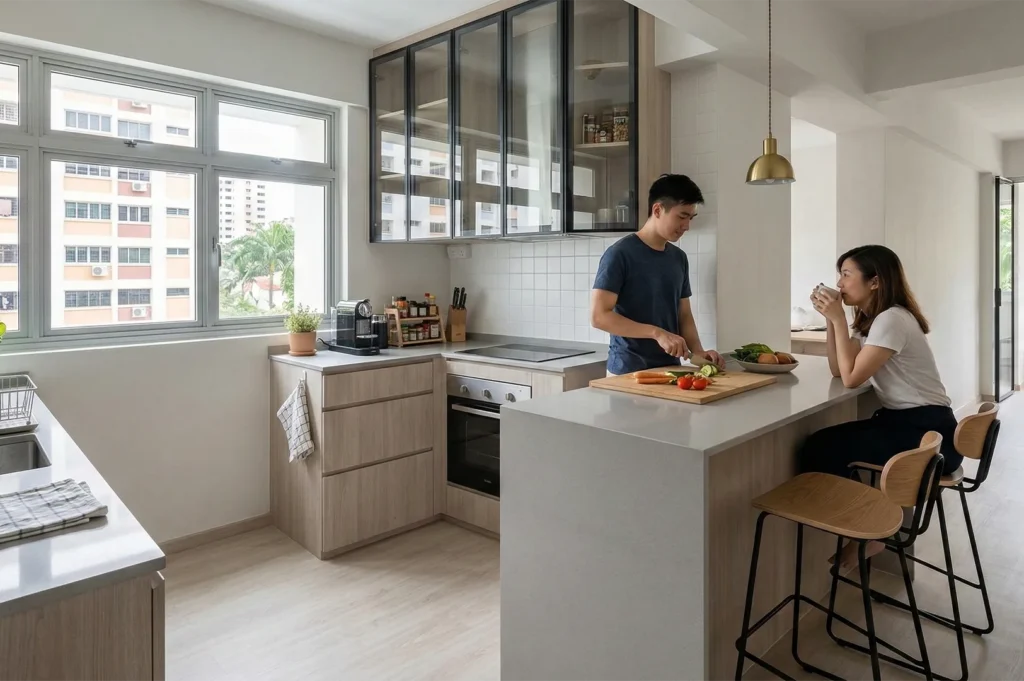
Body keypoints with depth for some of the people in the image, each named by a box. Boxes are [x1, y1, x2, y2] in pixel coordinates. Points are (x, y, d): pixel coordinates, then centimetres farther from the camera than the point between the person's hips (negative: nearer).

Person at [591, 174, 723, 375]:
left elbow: (684, 315, 12)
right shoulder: (620, 254, -12)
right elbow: (599, 316, -18)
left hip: (670, 370, 6)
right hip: (628, 372, -6)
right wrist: (657, 333, -21)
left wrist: (698, 352, -5)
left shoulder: (679, 258, 8)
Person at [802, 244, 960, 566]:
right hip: (902, 421, 9)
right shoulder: (867, 319, 11)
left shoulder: (891, 320, -18)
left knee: (819, 450, -18)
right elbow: (837, 369, 6)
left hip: (929, 432, -9)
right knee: (822, 445, -2)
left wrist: (838, 318, -18)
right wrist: (831, 318, -2)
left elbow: (851, 377, -21)